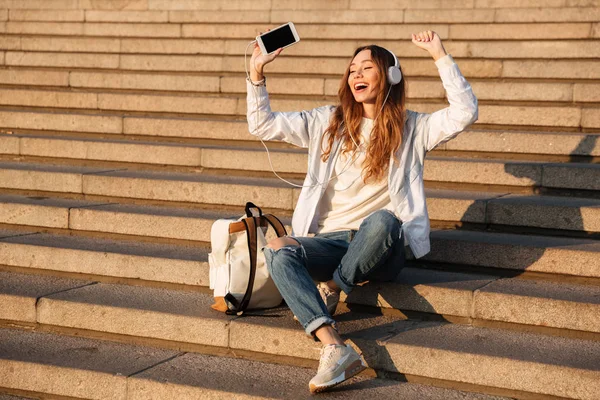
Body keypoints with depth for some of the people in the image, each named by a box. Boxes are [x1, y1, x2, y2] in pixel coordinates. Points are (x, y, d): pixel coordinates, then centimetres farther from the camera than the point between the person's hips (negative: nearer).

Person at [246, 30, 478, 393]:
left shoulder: (412, 128, 5)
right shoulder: (329, 123, 13)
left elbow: (465, 113, -11)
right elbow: (263, 125, 13)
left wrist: (441, 56, -14)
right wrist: (257, 73, 2)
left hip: (382, 250, -3)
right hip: (331, 241, 3)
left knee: (382, 220, -39)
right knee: (278, 250, -29)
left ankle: (331, 290, -12)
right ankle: (335, 349, -41)